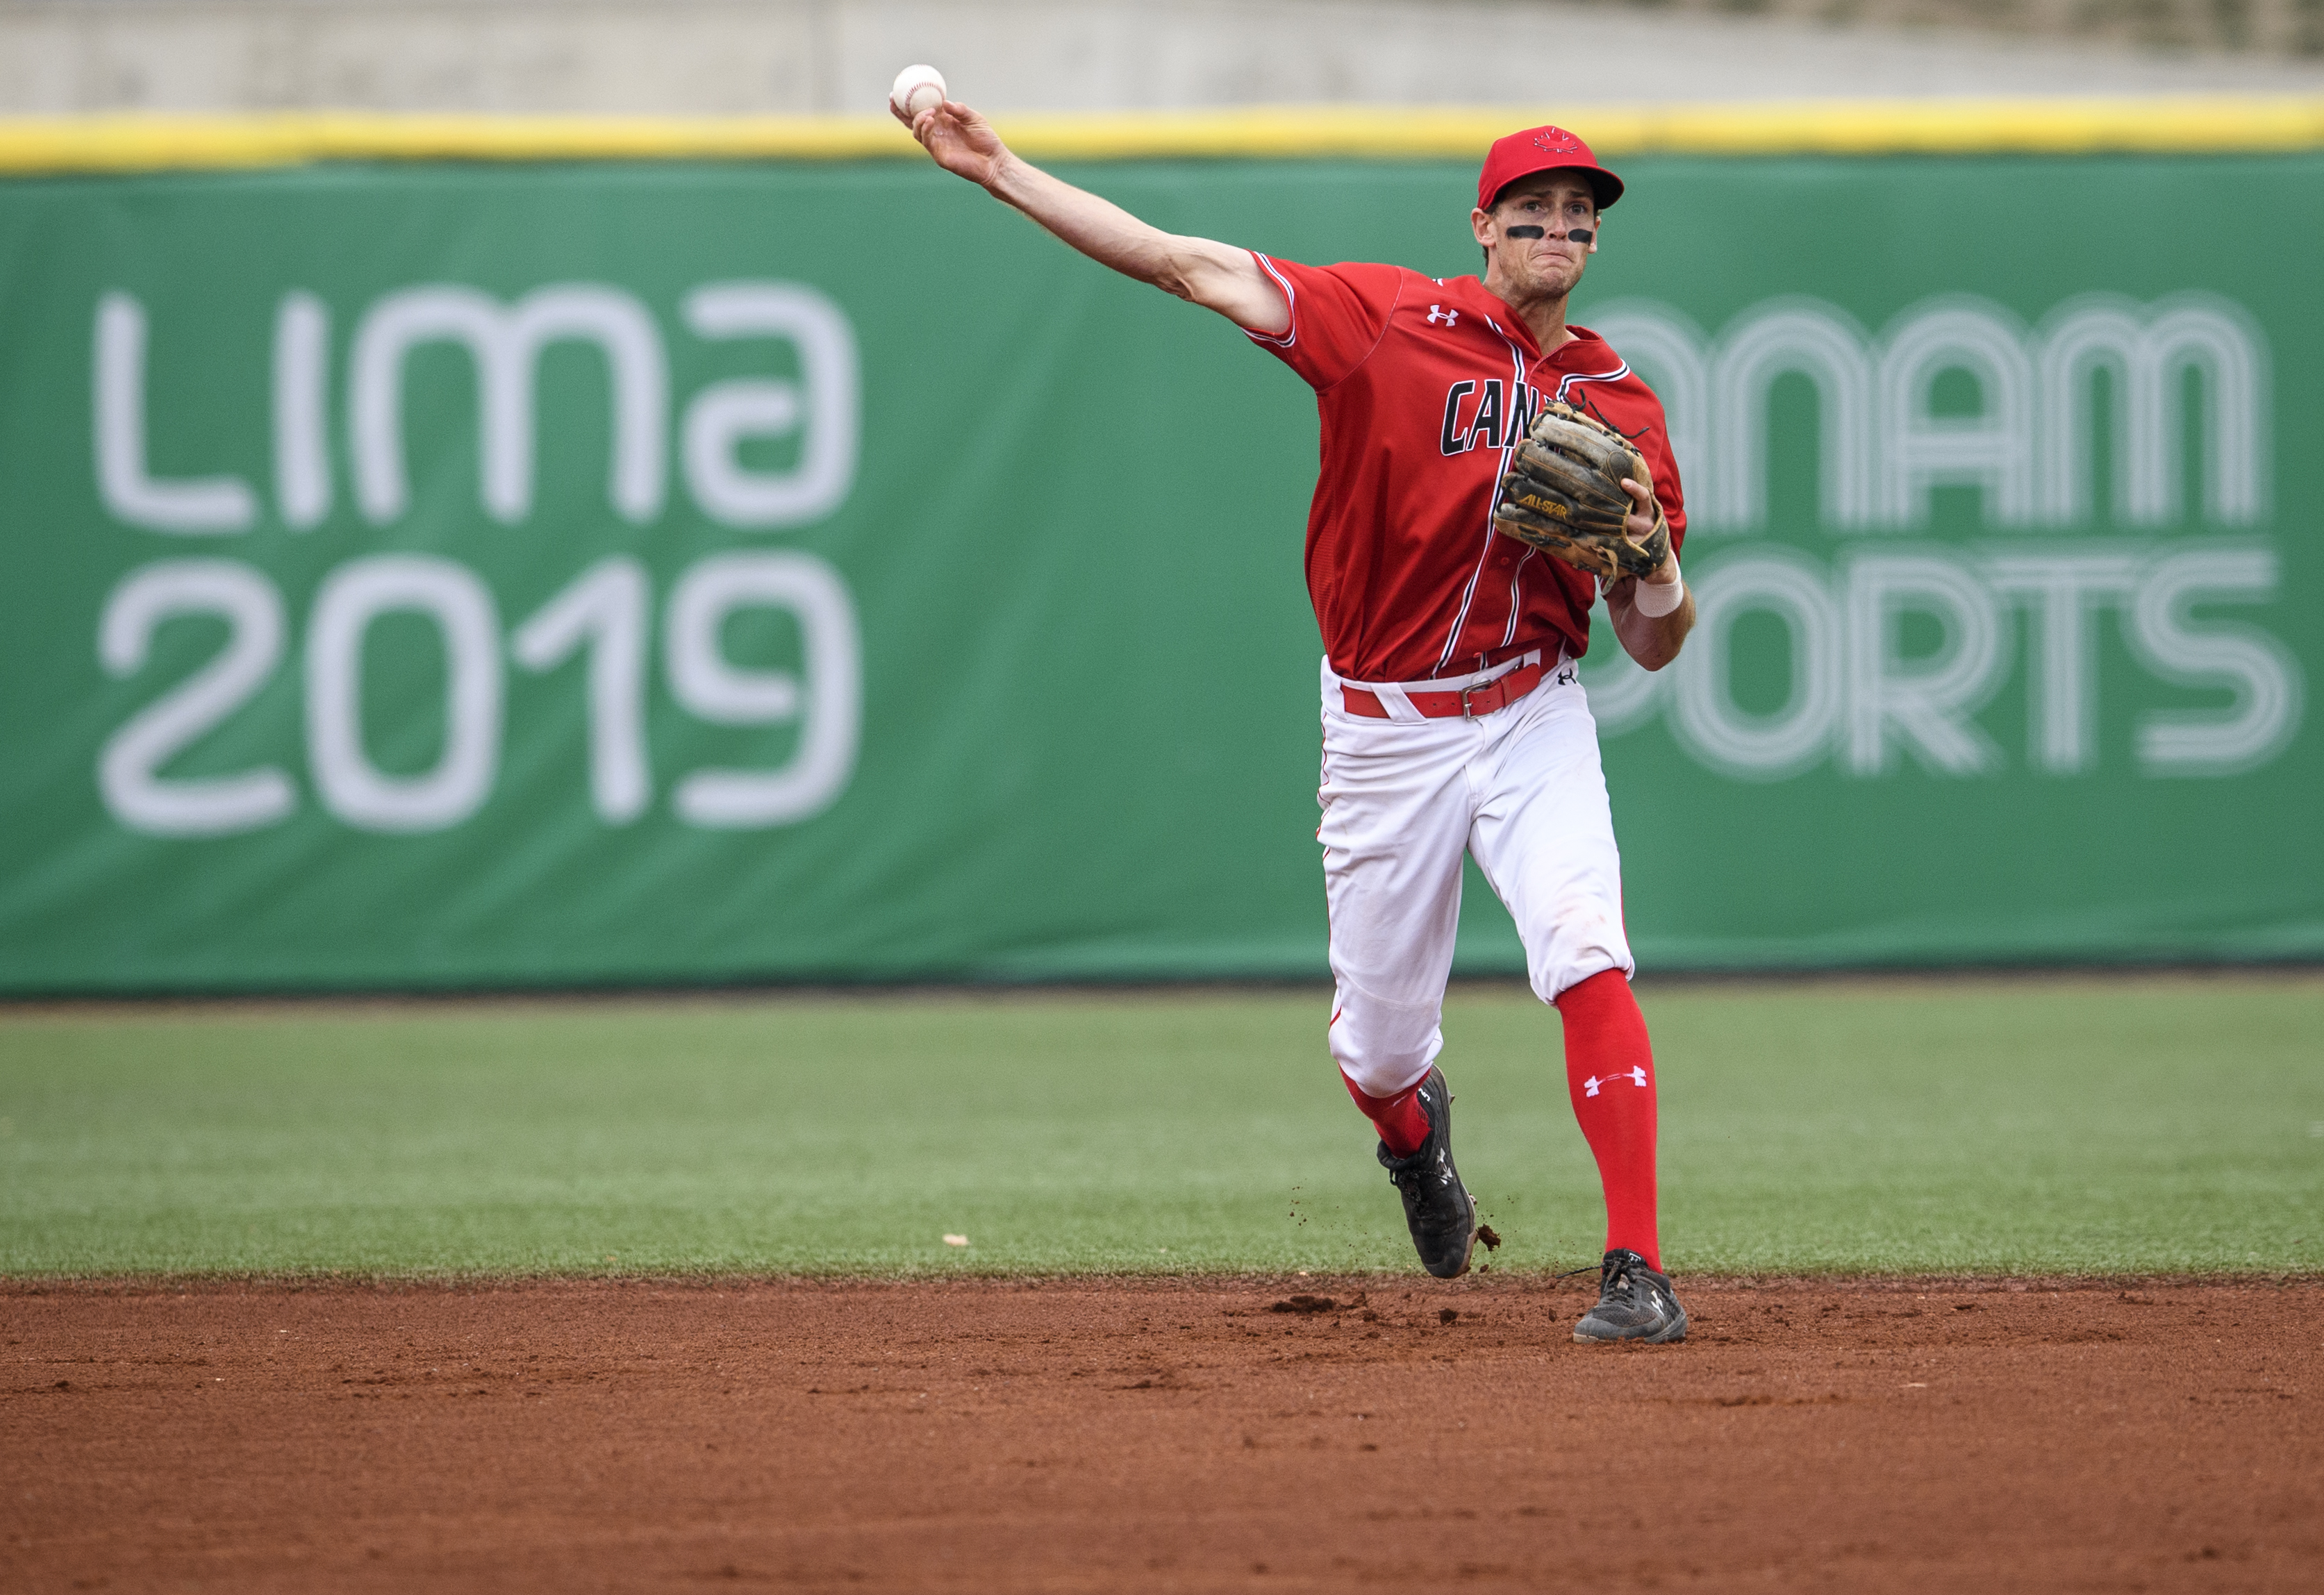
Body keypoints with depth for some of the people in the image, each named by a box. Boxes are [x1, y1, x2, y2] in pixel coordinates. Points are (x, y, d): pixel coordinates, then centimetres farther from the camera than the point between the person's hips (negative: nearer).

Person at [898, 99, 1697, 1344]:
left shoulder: (1620, 407, 1)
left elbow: (1654, 646, 4)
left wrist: (1652, 558, -19)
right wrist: (1000, 172, -12)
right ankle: (1413, 1130, 47)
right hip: (1383, 728, 0)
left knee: (1586, 961, -24)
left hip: (1530, 717, 0)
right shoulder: (1395, 319, -4)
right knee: (1379, 1048, 8)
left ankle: (1635, 1272, -22)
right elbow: (1190, 267, -7)